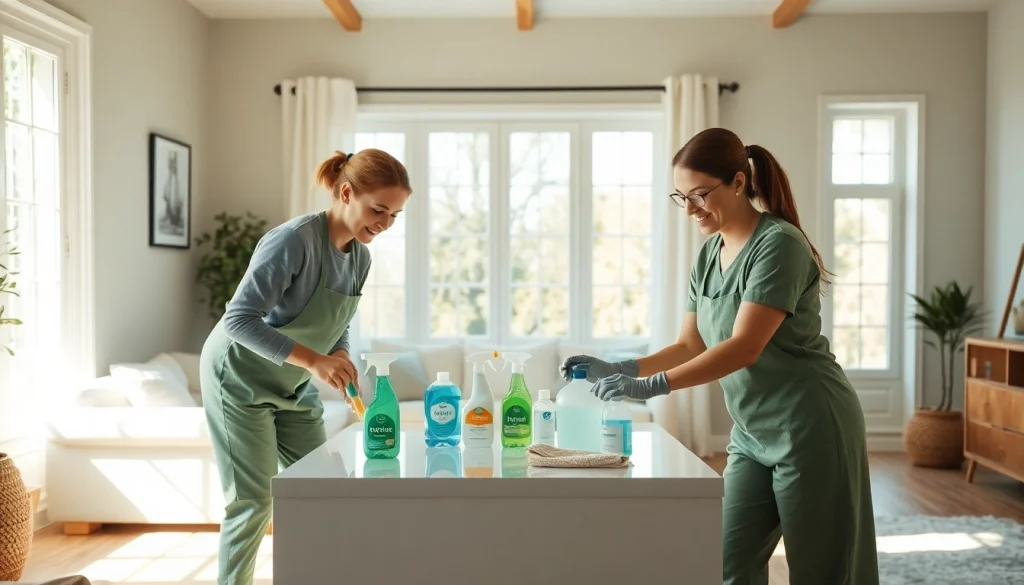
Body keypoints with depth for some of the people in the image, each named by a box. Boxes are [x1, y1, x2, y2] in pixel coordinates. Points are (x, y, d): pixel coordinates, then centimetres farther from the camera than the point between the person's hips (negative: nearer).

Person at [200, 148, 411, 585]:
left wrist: (347, 376, -12)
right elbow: (240, 319, -30)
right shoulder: (295, 239, -26)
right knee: (253, 499, -4)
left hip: (293, 386, 8)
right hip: (240, 380, -7)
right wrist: (312, 360, -39)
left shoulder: (361, 257, -2)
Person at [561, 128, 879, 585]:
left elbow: (745, 347, -25)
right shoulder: (708, 254, 7)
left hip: (811, 428, -7)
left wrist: (651, 386, -30)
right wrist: (618, 370, -6)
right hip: (753, 434, 8)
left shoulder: (779, 244, -17)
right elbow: (690, 347, 9)